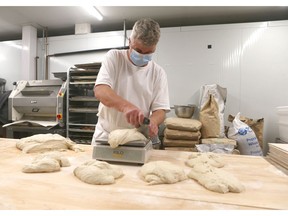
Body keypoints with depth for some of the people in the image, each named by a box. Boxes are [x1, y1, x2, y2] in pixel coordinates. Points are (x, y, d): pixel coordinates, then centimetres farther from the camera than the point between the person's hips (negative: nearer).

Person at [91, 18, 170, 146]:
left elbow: (160, 109, -2)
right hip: (105, 137, -1)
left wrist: (152, 122, -25)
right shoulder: (114, 57, -2)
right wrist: (125, 106, -34)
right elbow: (100, 91, -15)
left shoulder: (158, 73, 1)